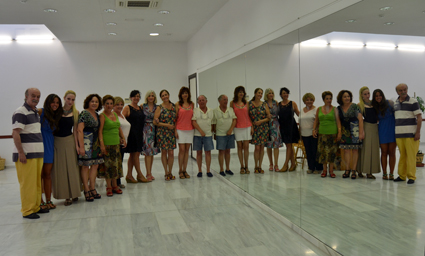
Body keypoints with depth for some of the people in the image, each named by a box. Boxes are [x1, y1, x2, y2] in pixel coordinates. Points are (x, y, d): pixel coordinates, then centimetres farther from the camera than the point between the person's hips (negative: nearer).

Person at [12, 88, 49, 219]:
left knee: (37, 182, 13)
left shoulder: (36, 112, 18)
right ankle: (27, 211, 4)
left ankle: (36, 207, 23)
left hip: (38, 153, 9)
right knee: (27, 183, -4)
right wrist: (21, 153, -21)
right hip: (26, 154, -9)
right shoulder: (20, 112, -9)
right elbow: (15, 134, -16)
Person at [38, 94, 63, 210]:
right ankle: (40, 202, 8)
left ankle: (48, 200, 16)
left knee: (48, 174, 9)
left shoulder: (56, 116, 11)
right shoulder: (40, 112, -8)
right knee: (39, 174, -1)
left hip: (49, 147, 5)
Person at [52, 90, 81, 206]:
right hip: (57, 141, 0)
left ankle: (73, 193, 18)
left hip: (69, 141, 0)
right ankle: (66, 195, 13)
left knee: (71, 167, 4)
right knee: (60, 168, 3)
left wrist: (77, 145, -2)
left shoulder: (75, 113, 3)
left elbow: (75, 130, 3)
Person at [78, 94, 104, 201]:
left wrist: (99, 143, 17)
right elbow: (80, 130, -15)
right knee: (85, 166, -2)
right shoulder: (84, 113, -9)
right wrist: (81, 146, -20)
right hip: (86, 142, -8)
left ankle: (92, 188, 18)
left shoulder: (96, 115, 15)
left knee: (95, 165, 9)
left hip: (95, 143, 8)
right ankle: (86, 190, 5)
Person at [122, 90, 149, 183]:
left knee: (133, 155, 9)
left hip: (139, 134, 7)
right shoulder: (127, 108, -4)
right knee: (135, 154, -3)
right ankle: (139, 175, 5)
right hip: (131, 134, -7)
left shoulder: (140, 108, 16)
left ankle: (129, 176, 16)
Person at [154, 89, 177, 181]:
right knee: (164, 152, 2)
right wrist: (167, 125, -12)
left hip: (172, 132, 3)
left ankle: (170, 172, 14)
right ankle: (166, 173, 12)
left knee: (171, 153, 2)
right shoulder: (159, 108, -2)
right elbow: (155, 122, -7)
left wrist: (175, 129, 2)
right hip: (162, 133, -2)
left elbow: (176, 119, 15)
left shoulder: (173, 106, 9)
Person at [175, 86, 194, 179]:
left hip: (190, 129, 3)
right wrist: (175, 130, -7)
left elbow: (193, 116, 14)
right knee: (182, 149, -5)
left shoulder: (192, 104, 10)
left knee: (187, 150, 5)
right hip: (180, 129, -3)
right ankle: (180, 171, 5)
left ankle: (184, 170, 11)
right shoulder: (178, 104, 1)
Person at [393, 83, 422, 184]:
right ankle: (401, 175, 14)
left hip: (411, 133, -4)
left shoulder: (413, 102, -2)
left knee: (411, 155, -4)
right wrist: (394, 133, 16)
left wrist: (418, 132, -13)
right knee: (402, 155, 9)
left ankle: (411, 177, 2)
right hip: (398, 134, 5)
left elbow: (419, 117, -6)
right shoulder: (395, 103, 13)